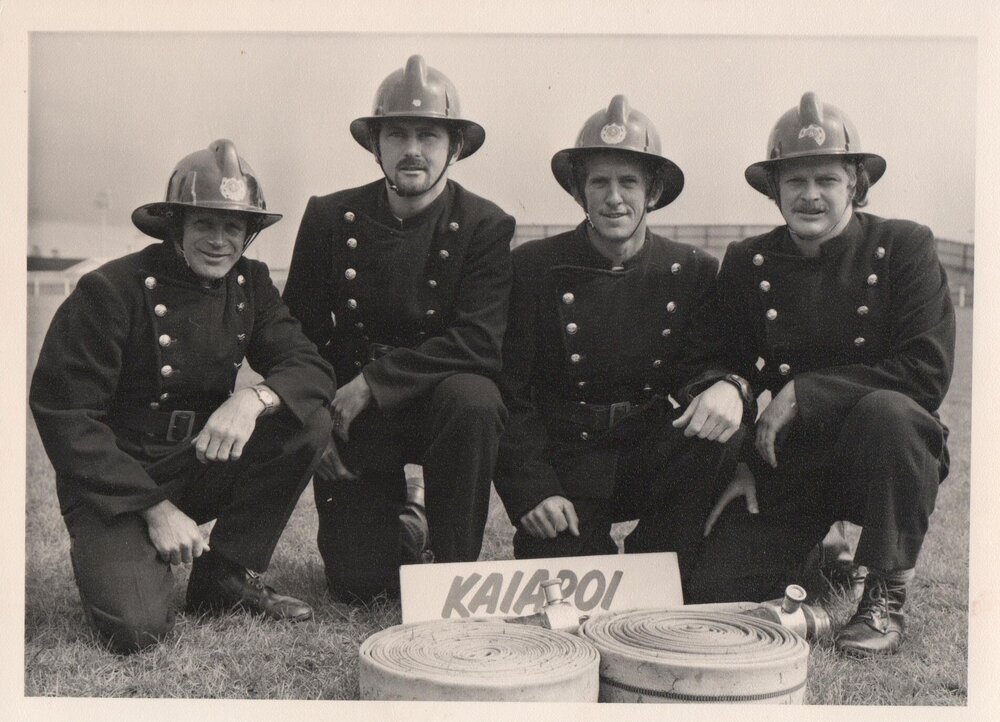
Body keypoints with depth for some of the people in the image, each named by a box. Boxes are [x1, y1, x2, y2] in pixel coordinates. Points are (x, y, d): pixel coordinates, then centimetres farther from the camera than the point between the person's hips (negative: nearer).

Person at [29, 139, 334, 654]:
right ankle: (116, 560, 12)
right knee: (138, 628, -26)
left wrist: (254, 398, -31)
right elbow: (63, 414, -15)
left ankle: (225, 577, -4)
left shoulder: (250, 285, 2)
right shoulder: (110, 290, -15)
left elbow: (311, 369, -6)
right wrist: (154, 508, -21)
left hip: (204, 465, 5)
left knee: (307, 421, -18)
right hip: (113, 483, -5)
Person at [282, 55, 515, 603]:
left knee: (473, 399, -37)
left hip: (440, 402, -1)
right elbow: (298, 333, 4)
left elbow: (479, 343, -20)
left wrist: (373, 382, -24)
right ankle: (401, 526, 30)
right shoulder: (329, 217, -3)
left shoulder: (485, 226, -9)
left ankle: (453, 568, -15)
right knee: (355, 585, -7)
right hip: (351, 417, 1)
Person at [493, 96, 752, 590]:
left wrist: (726, 388, -26)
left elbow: (699, 369, 1)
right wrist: (534, 491, -15)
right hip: (562, 463, -2)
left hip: (652, 460, 3)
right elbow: (509, 393, -4)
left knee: (719, 429, -27)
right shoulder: (532, 267, -3)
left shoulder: (693, 272, 3)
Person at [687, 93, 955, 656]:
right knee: (717, 588, -15)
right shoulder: (745, 263, 2)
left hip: (880, 455, -2)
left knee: (885, 410, -36)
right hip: (785, 462, 2)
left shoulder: (905, 246, -7)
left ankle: (889, 593, -14)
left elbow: (928, 373, -17)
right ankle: (819, 562, 20)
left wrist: (804, 393, -21)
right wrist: (741, 463, -7)